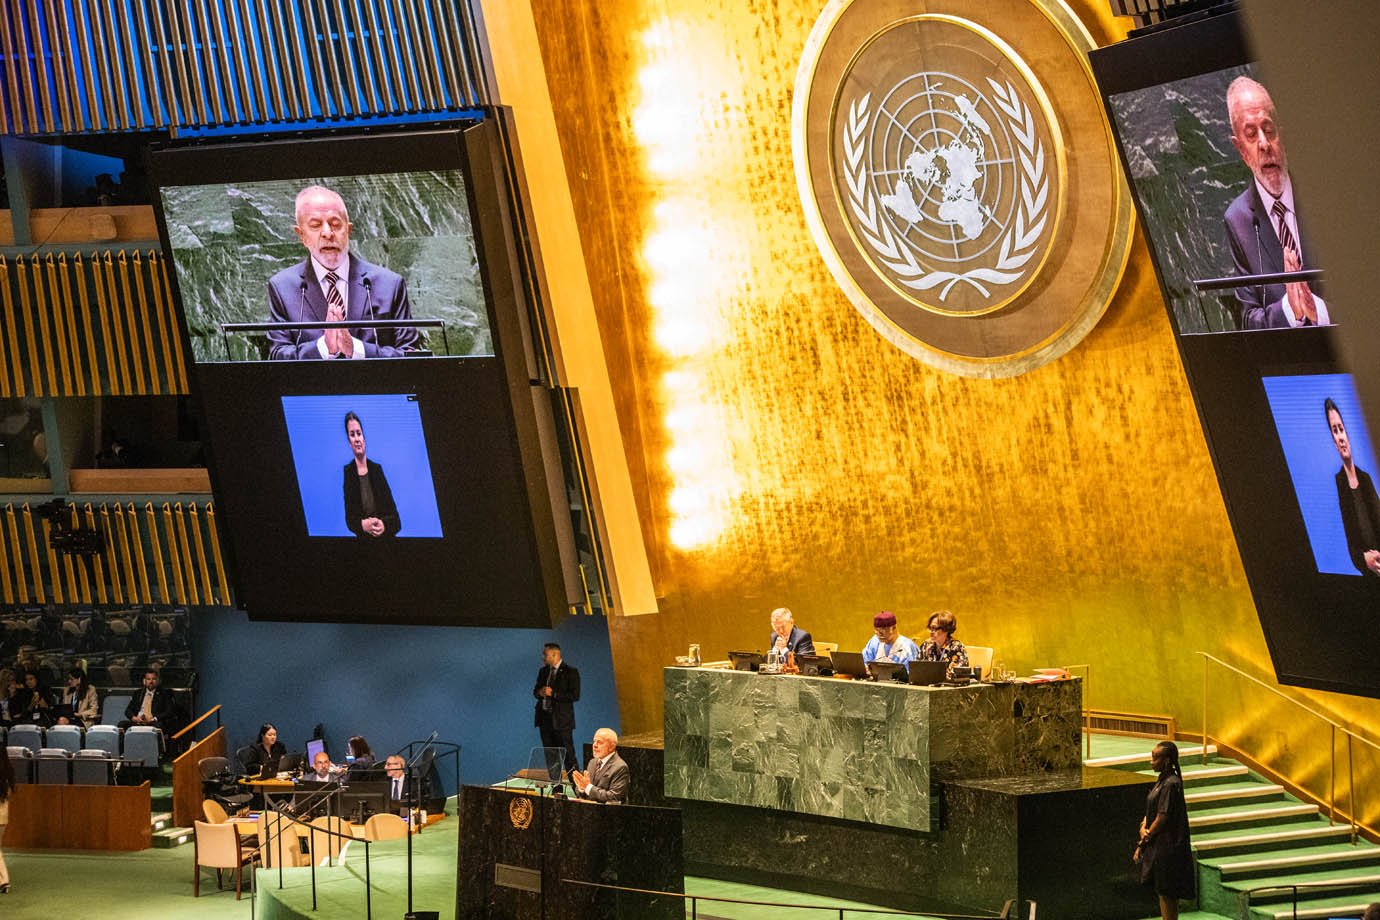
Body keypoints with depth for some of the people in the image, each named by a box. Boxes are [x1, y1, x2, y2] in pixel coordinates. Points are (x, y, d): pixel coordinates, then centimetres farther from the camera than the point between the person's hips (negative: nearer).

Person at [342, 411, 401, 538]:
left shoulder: (377, 469, 9)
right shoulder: (347, 472, 3)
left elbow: (393, 514, 6)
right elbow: (349, 519, 0)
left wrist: (384, 524, -14)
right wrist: (362, 524, -19)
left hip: (387, 537, 1)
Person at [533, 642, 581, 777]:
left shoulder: (570, 672, -7)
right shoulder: (543, 671, 13)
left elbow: (575, 696, -14)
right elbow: (535, 691, 18)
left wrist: (553, 694, -17)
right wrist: (540, 692, -7)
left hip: (561, 720, -7)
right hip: (545, 719, 7)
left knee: (568, 755, -7)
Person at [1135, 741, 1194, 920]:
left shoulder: (1171, 784, -18)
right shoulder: (1162, 780, 12)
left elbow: (1162, 818, -19)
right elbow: (1150, 811, 15)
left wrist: (1144, 841, -10)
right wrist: (1143, 826, -5)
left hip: (1168, 846, -10)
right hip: (1158, 846, 10)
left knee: (1167, 893, -3)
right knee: (1161, 892, 15)